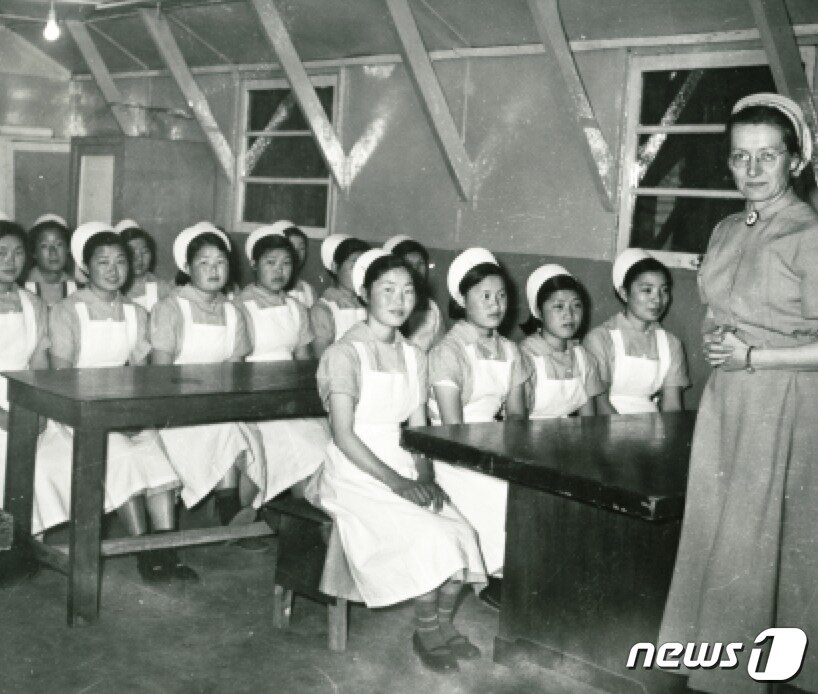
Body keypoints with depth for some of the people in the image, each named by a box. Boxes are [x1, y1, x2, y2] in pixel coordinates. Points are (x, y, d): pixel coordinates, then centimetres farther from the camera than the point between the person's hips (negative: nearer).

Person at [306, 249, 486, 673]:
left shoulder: (414, 357, 11)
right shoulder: (345, 353, -10)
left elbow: (418, 429, 9)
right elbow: (343, 435, -15)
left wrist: (425, 477, -10)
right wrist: (396, 482, -22)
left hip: (402, 470, 6)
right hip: (356, 474, -6)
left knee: (461, 533, -16)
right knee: (429, 535, -24)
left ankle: (443, 622, 4)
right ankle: (426, 631, -3)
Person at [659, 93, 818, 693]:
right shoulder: (727, 232, 10)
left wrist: (751, 357, -14)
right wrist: (714, 340, 2)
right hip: (726, 402, 6)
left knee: (755, 541, -1)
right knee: (713, 530, 8)